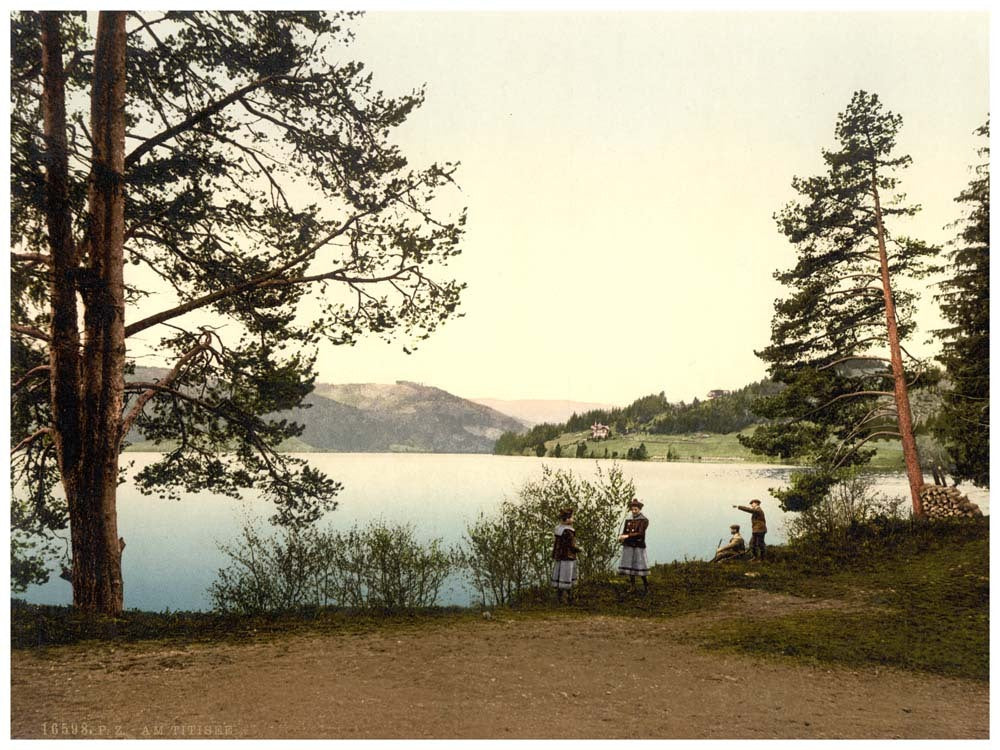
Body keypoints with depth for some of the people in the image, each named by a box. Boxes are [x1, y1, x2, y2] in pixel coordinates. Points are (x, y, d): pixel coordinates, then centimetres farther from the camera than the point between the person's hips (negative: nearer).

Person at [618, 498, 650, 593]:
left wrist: (627, 536, -22)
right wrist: (621, 537, -13)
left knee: (640, 567, -2)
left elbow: (640, 533, -16)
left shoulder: (644, 520, -6)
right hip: (628, 546, 5)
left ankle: (646, 586, 13)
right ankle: (632, 586, 13)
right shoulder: (628, 520, 12)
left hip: (639, 547, -5)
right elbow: (624, 532, 10)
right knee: (630, 567, 5)